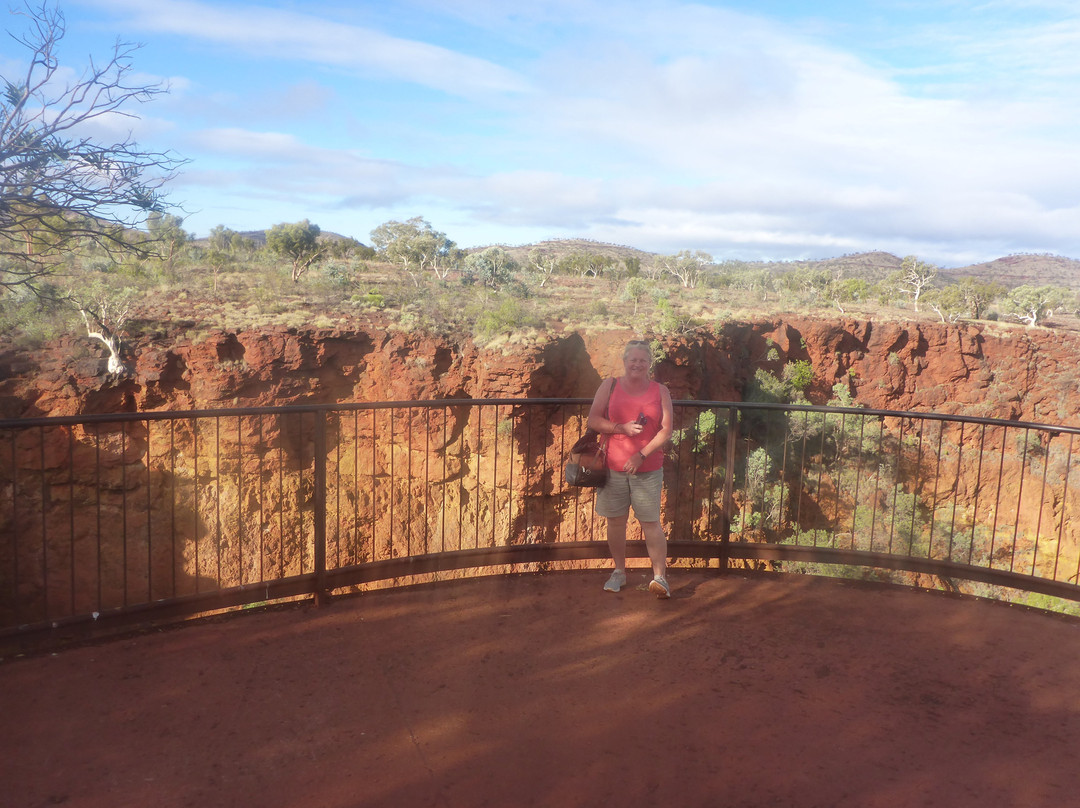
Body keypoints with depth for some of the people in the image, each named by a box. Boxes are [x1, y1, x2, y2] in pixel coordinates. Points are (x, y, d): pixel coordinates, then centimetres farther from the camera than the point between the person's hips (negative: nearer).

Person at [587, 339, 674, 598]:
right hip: (613, 467, 1)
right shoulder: (610, 386, 5)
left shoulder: (660, 391, 3)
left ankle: (659, 576, 4)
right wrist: (622, 427, -15)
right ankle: (619, 572, 24)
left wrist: (642, 455, -13)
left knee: (651, 523, -2)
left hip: (648, 469, -1)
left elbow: (666, 430, -2)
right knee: (615, 521, 9)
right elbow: (593, 420, 0)